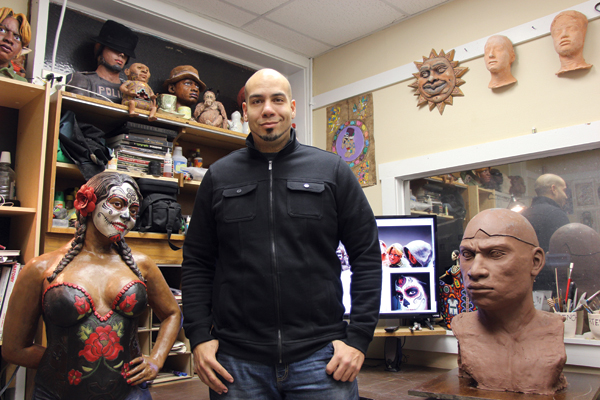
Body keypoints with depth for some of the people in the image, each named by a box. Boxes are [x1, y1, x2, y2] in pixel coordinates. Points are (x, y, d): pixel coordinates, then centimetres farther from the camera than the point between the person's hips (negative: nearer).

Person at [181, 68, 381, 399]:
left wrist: (359, 337, -4)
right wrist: (199, 336, 0)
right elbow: (197, 263, 9)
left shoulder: (332, 170, 3)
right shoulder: (218, 176, 7)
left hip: (320, 358, -1)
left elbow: (367, 255, 3)